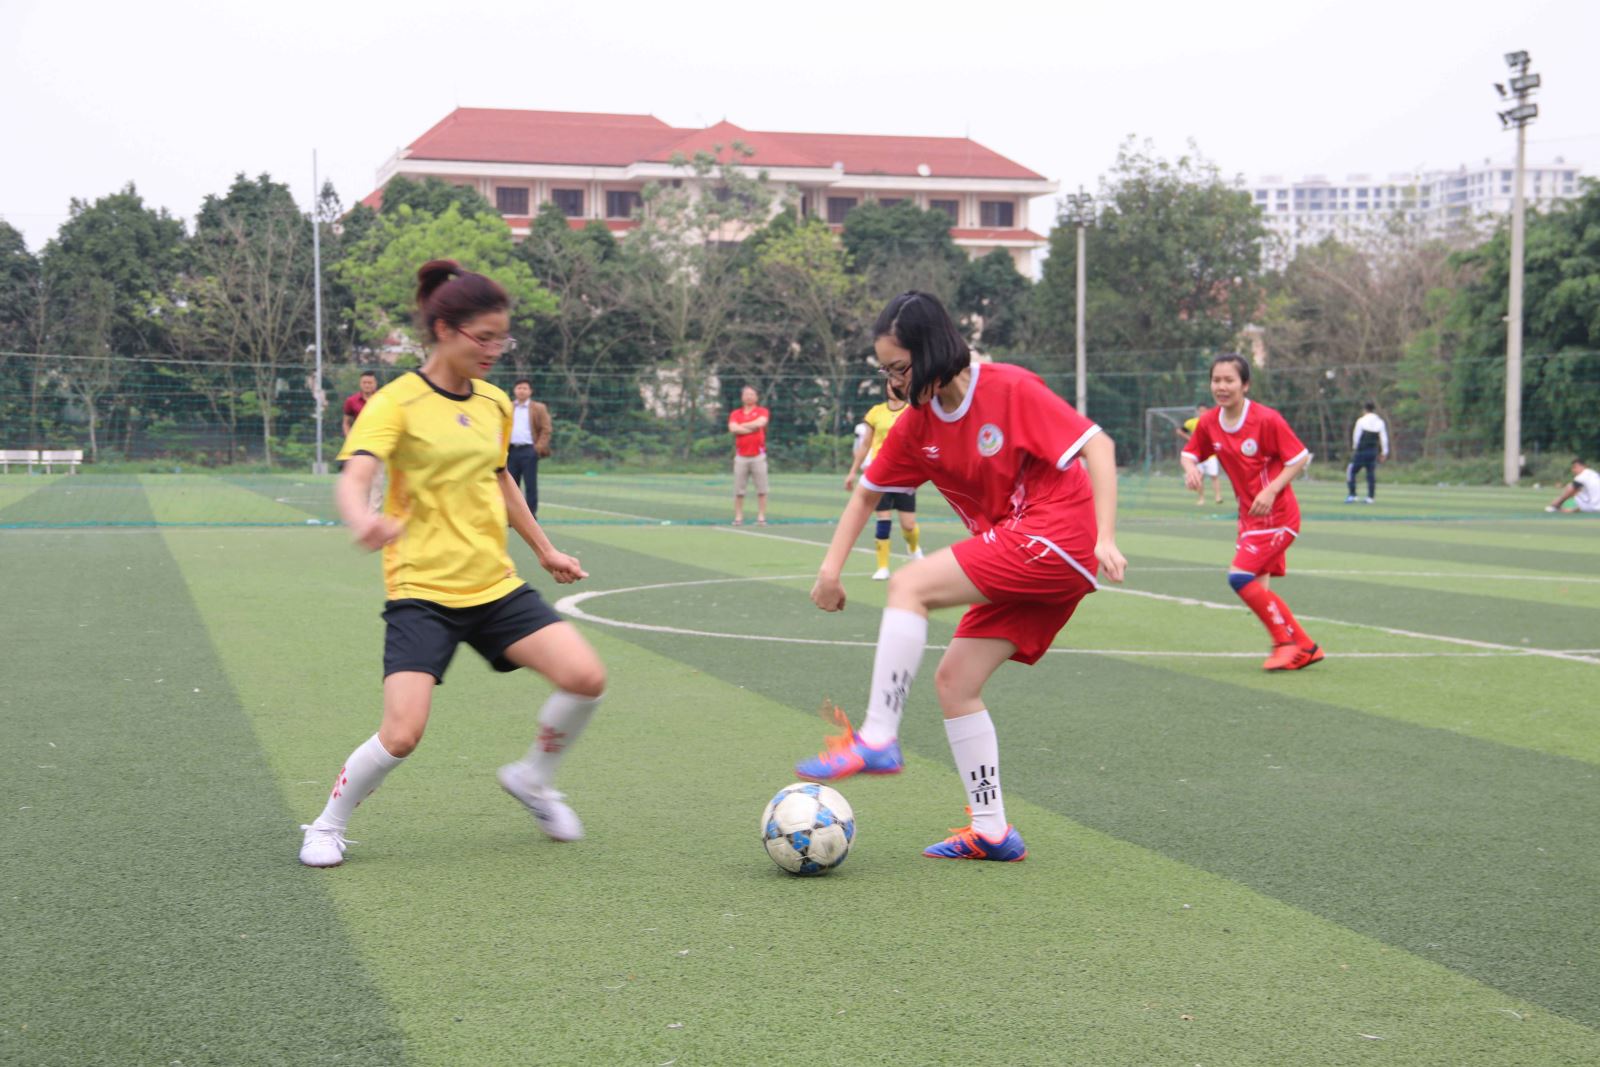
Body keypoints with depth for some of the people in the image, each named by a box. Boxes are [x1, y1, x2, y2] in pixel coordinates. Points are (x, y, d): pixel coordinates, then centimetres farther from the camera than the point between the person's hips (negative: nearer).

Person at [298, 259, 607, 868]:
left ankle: (533, 780, 17)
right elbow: (352, 480, -25)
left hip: (495, 585, 6)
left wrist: (544, 549, 32)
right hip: (422, 590, -6)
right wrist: (363, 520, -47)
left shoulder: (495, 404, 10)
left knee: (586, 678, -11)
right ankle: (328, 826, 11)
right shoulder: (398, 403, -10)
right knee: (402, 734, -17)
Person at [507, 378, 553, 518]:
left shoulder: (539, 408, 5)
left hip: (529, 450, -3)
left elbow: (546, 430, 1)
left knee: (530, 485, -2)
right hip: (511, 450, 3)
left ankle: (531, 515, 2)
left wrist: (538, 447, -10)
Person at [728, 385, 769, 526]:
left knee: (761, 489, -3)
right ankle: (738, 517, 3)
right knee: (738, 490, -1)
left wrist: (742, 426, -1)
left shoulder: (762, 412, 8)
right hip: (741, 456, 1)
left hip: (758, 455, -1)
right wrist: (752, 428, -7)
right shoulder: (735, 414, 12)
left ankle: (761, 517, 0)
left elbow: (760, 423, -13)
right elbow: (733, 428, -6)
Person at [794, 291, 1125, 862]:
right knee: (953, 681, 2)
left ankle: (878, 738, -20)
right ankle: (992, 832, 8)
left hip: (1056, 537, -8)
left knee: (909, 585, -19)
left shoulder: (1009, 388, -12)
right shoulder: (916, 426, 8)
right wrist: (831, 568, 7)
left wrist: (1104, 538, -21)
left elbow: (1096, 444, -13)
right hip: (1015, 560, 8)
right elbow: (867, 492, 18)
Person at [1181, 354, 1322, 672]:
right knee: (1255, 586, 10)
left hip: (1275, 515, -7)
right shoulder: (1209, 423, -1)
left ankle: (1286, 642, -2)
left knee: (1240, 576, -17)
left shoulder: (1267, 419, -18)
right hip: (1249, 516, 7)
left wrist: (1271, 491, -22)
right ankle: (1304, 647, 24)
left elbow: (1300, 458, -12)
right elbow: (1189, 453, 12)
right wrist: (1190, 467, -11)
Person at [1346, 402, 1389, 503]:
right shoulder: (1380, 422, 1)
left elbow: (1356, 437, -3)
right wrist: (1384, 453, 11)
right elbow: (1384, 439, 3)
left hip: (1361, 452, -3)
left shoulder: (1361, 421, -8)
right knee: (1371, 474, 8)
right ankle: (1370, 497, 3)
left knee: (1351, 471, 5)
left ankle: (1352, 495, -2)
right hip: (1373, 452, 3)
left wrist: (1354, 448, 13)